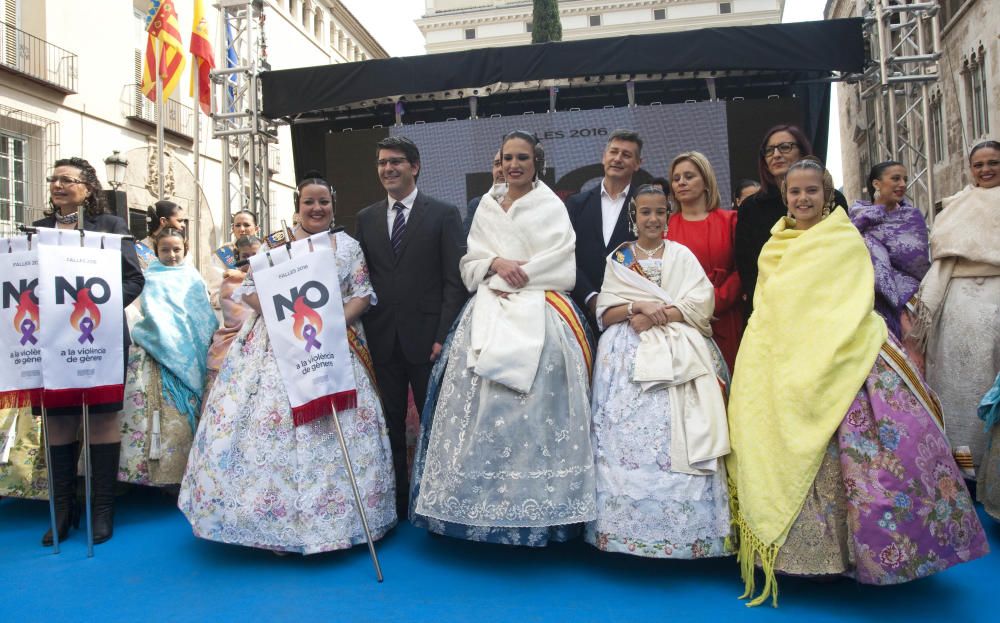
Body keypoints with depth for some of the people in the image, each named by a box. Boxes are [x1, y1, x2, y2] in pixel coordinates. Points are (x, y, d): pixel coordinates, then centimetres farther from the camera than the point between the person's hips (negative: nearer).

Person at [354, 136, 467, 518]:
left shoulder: (443, 214, 0)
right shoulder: (366, 218, 12)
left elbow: (455, 280, -4)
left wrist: (443, 336, -12)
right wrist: (364, 333, 1)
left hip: (426, 338, -3)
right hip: (382, 340, 4)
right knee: (391, 424, 10)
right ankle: (395, 500, 23)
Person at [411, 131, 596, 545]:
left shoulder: (550, 206, 5)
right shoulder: (487, 206, 18)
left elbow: (559, 265, -4)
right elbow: (472, 262, 13)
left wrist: (515, 275, -7)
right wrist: (497, 263, -7)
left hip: (538, 315, -4)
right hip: (488, 315, 4)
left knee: (533, 406, -9)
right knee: (482, 403, -2)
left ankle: (535, 508, -2)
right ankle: (483, 502, 7)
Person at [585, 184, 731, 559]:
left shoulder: (682, 255, 12)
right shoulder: (618, 259, 14)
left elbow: (701, 305, 0)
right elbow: (606, 315, 7)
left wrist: (656, 315, -11)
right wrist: (637, 307, -12)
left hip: (680, 354, 0)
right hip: (629, 355, 1)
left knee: (678, 436, -10)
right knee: (628, 433, -8)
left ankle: (684, 533, -3)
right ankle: (629, 526, 1)